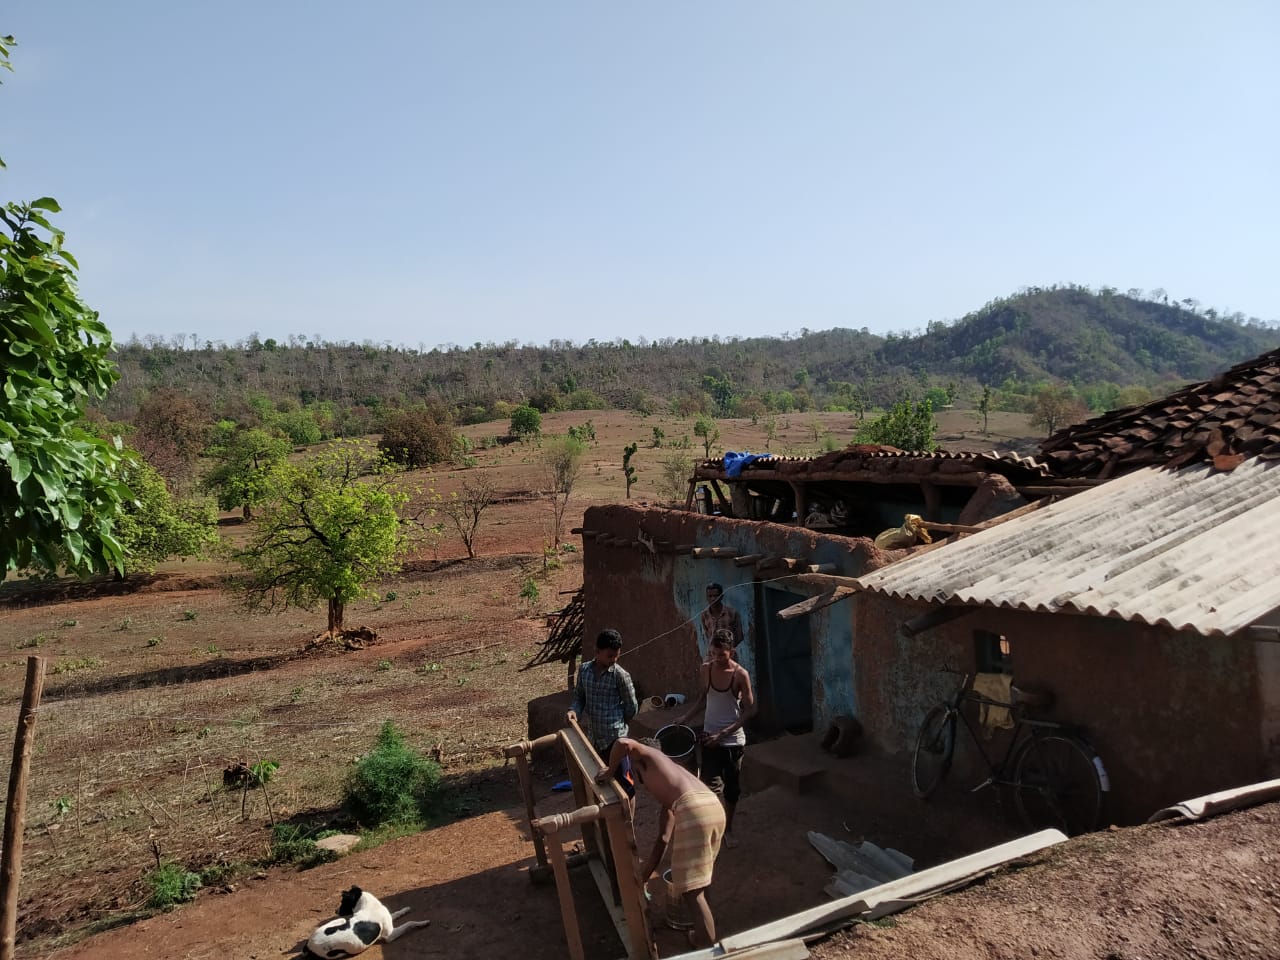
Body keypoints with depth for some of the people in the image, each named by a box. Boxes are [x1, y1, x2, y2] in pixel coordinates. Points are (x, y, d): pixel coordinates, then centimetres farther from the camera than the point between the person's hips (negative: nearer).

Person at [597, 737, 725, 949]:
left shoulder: (647, 755, 20)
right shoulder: (667, 773, 37)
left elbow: (624, 743, -6)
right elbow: (663, 839, 38)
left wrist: (610, 772, 12)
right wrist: (644, 876, 44)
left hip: (694, 809, -9)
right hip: (715, 807, 9)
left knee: (691, 889, 2)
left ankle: (707, 943, 4)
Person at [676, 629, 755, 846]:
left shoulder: (740, 674, -15)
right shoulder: (705, 670, -6)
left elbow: (749, 710, -13)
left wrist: (724, 733, -19)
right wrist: (684, 719, -3)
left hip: (733, 740, -1)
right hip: (710, 738, 1)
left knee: (732, 789, 13)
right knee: (709, 787, -7)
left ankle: (727, 830, 33)